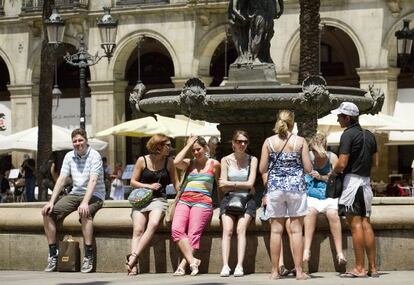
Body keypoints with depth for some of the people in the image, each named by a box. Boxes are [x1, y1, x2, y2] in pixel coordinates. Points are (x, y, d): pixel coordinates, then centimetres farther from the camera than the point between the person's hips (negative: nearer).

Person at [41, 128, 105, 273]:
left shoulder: (94, 156, -11)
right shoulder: (69, 156, 7)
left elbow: (92, 181, -22)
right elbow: (61, 180, 4)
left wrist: (85, 203, -35)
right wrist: (51, 201, -7)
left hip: (94, 195, -6)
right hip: (75, 194, 6)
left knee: (84, 212, -39)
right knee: (47, 212, -11)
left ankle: (88, 256, -33)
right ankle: (53, 253, -7)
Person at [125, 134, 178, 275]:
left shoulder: (169, 162, 9)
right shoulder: (142, 160, 4)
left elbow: (175, 183, 13)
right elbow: (133, 182, 7)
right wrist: (149, 186, -7)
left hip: (159, 200, 0)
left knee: (153, 224, -32)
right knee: (138, 230, -22)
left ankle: (133, 256, -37)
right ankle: (133, 266, -32)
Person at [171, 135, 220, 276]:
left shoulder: (214, 164, 12)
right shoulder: (189, 163, 19)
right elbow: (176, 162, -2)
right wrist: (188, 145, 7)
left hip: (202, 202, -3)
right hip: (184, 200, 3)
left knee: (193, 234, -18)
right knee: (176, 229, -22)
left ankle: (182, 266, -25)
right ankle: (192, 261, -27)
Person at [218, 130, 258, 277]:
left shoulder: (252, 160, 4)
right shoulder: (226, 160, 6)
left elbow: (250, 184, -4)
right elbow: (223, 187, 2)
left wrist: (231, 183, -5)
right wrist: (241, 185, -6)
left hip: (247, 199, -1)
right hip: (229, 199, 1)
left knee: (241, 229, -23)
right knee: (227, 230, -21)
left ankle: (239, 266, -30)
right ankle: (225, 266, -29)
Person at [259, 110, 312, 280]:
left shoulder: (269, 142, 1)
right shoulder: (300, 141, -3)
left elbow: (262, 168, 1)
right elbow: (308, 168, -3)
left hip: (275, 187, 1)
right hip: (296, 186, -1)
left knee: (276, 230, 4)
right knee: (296, 230, 2)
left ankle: (275, 271, 6)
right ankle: (299, 271, 1)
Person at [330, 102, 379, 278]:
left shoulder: (348, 134, -11)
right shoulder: (369, 135, 13)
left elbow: (342, 164, -16)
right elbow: (375, 162, 18)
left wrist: (332, 173, 2)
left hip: (352, 181, -7)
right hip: (366, 181, 7)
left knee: (355, 224, -6)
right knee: (366, 223, 8)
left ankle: (359, 268, -6)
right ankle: (373, 268, 8)